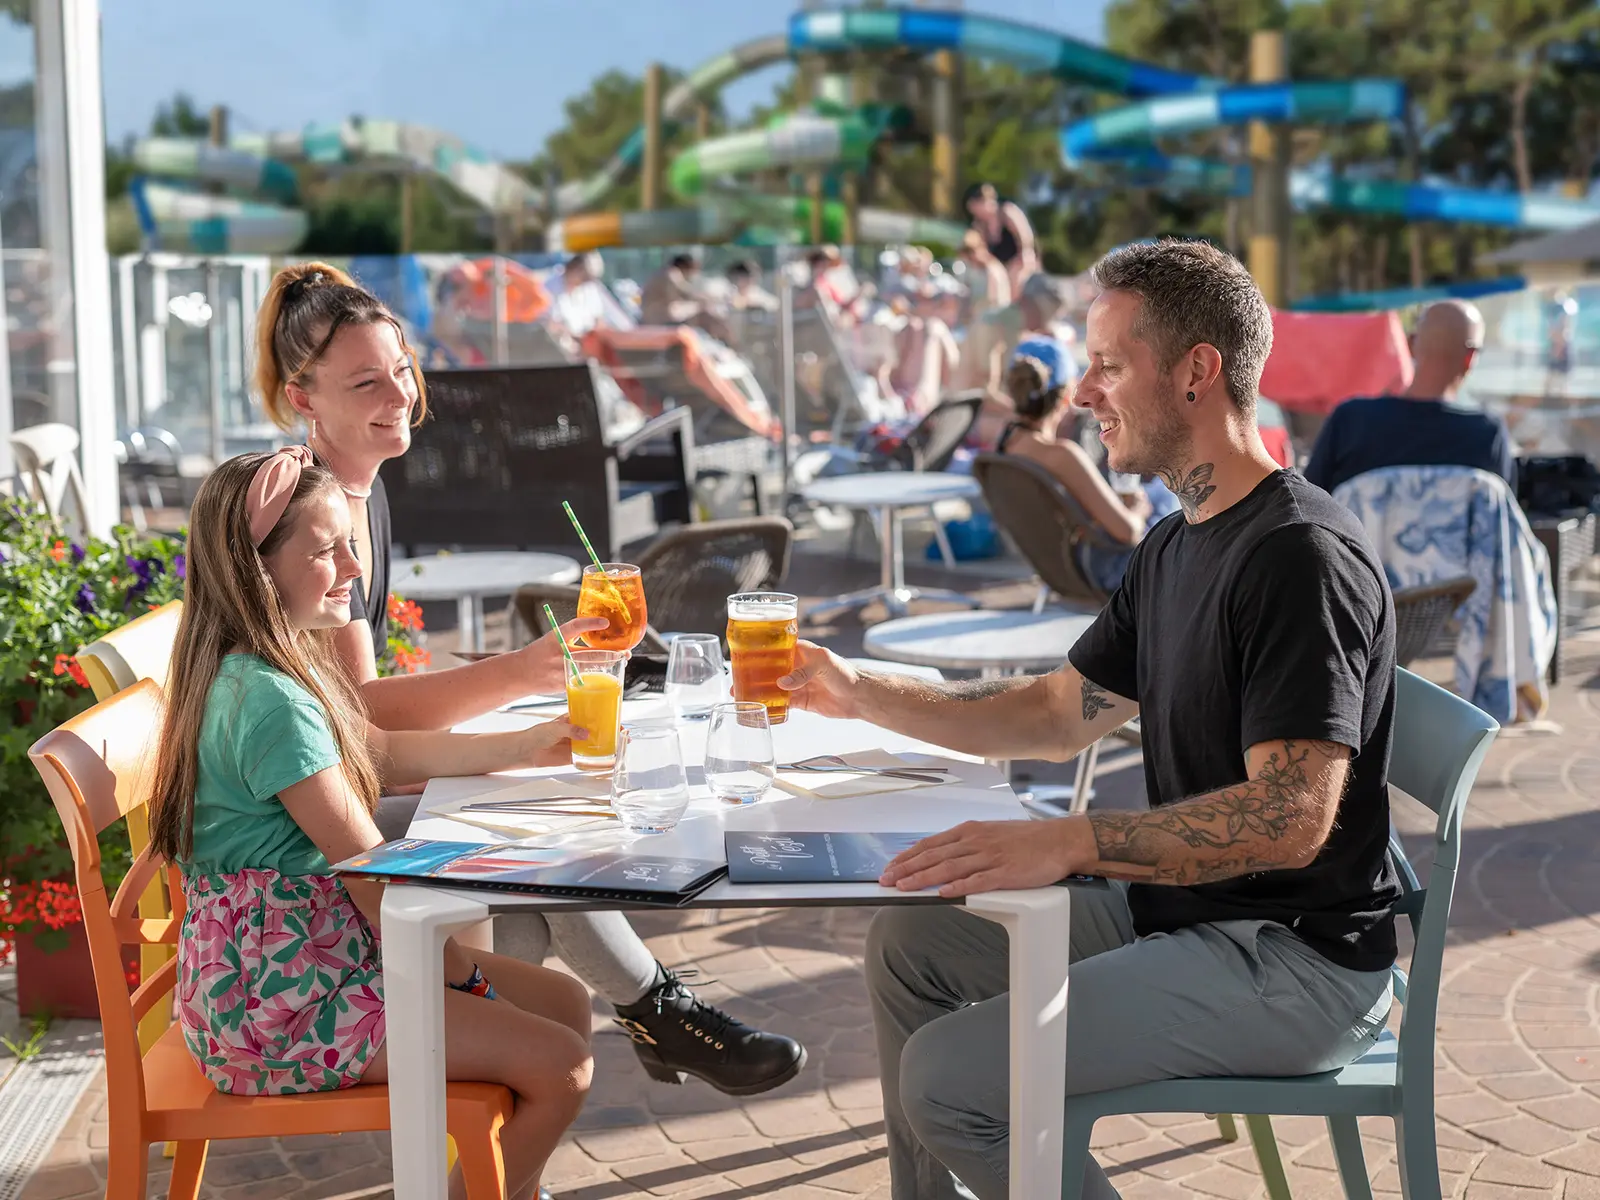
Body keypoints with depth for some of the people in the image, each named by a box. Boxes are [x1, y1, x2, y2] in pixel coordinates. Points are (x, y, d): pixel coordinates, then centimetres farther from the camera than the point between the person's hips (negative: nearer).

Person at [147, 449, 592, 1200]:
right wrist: (452, 968, -5)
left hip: (321, 957, 10)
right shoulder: (270, 702, -24)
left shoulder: (285, 671, 8)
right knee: (561, 1068, -12)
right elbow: (370, 868, -20)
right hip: (276, 1006, -10)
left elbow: (382, 755, 23)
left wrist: (527, 746, 16)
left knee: (566, 1004, 13)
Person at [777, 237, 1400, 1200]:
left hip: (1292, 960, -10)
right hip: (1180, 909, 10)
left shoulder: (1301, 556, -21)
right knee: (909, 942, 15)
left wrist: (1067, 845, -35)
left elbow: (1292, 817, -29)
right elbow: (1058, 715, 19)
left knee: (948, 1078, -17)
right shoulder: (1175, 550, 12)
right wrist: (863, 695, 10)